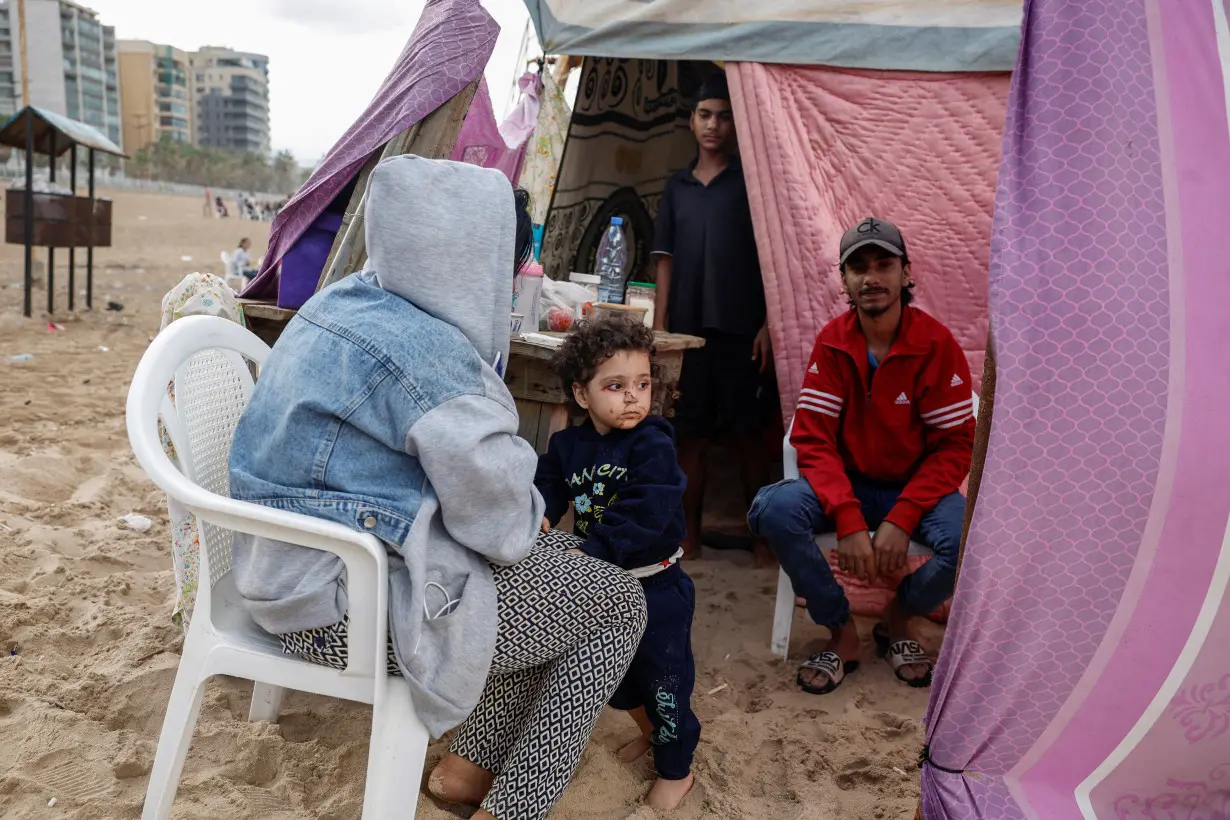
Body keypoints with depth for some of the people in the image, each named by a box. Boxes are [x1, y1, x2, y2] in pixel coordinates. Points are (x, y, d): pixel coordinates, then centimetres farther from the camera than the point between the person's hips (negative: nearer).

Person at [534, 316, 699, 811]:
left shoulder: (653, 445, -22)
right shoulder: (568, 445, -3)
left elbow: (644, 515, -31)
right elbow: (550, 482, 0)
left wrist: (593, 550, -37)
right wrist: (540, 512, -22)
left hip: (654, 587, -6)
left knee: (663, 678, 8)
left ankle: (676, 769, 32)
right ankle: (650, 730, 53)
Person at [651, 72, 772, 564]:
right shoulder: (676, 187, 14)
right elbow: (666, 261, 13)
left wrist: (769, 324, -10)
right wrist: (659, 327, 5)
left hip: (741, 330, -3)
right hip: (687, 328, 3)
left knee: (748, 433, 1)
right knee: (691, 434, 7)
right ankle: (690, 535, 16)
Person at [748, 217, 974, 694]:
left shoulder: (936, 344, -11)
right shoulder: (831, 343, -6)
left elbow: (956, 445, -10)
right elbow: (813, 438, -9)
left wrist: (901, 520, -22)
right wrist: (848, 520, -23)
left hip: (916, 489, -1)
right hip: (847, 484, 1)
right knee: (773, 509, -27)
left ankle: (897, 622, 4)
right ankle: (843, 635, -5)